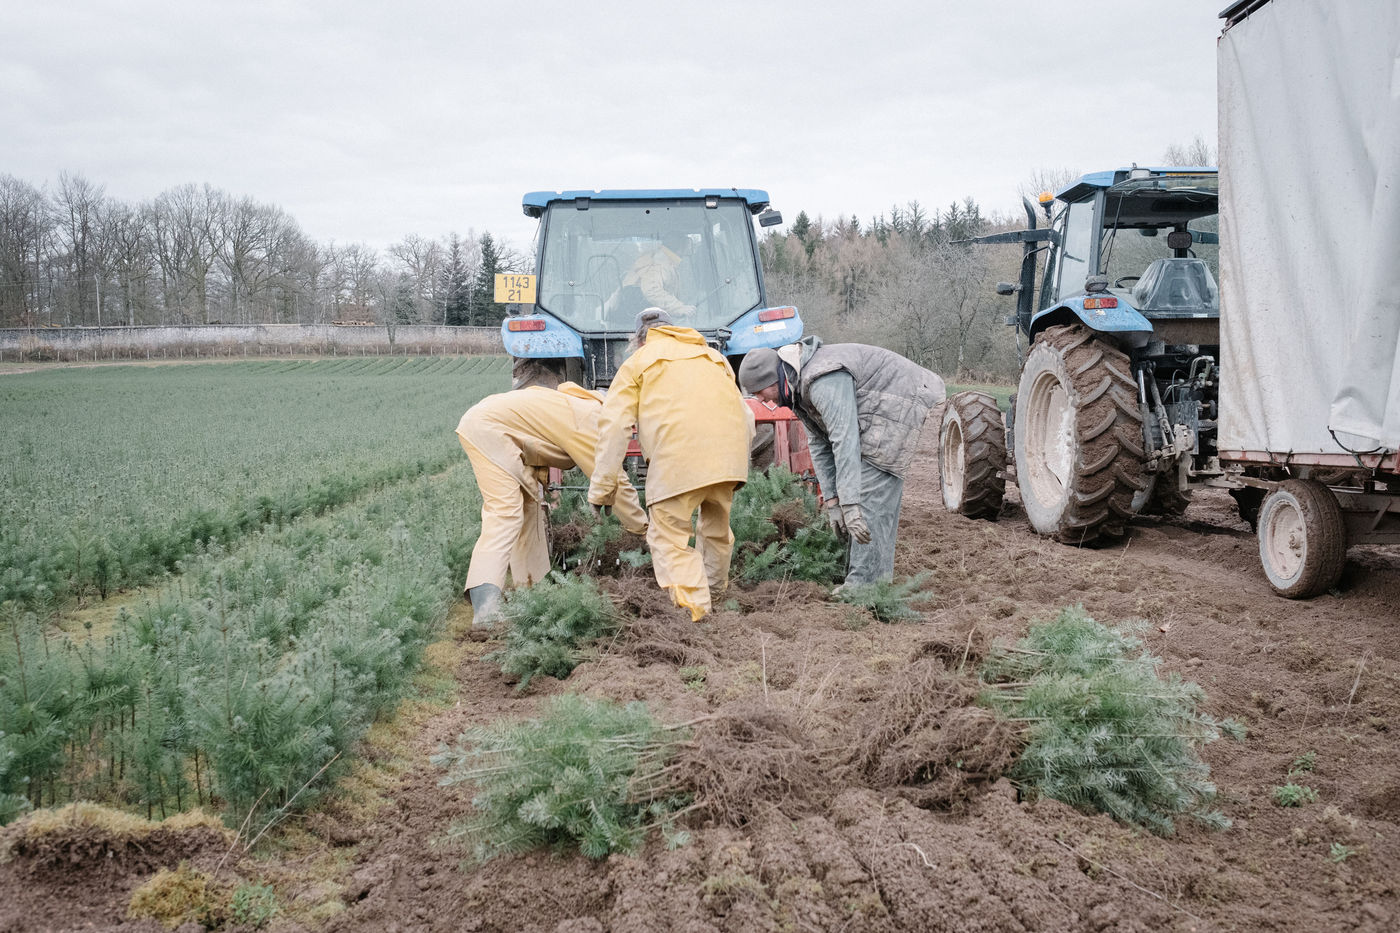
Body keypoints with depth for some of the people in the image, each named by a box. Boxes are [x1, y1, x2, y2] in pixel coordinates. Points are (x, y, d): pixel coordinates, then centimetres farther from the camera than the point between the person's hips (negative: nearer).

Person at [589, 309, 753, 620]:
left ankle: (695, 610, -17)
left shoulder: (637, 363, 18)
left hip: (678, 457, -5)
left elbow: (614, 426, 7)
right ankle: (715, 591, 41)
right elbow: (746, 417, 26)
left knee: (670, 538, -1)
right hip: (728, 454, 5)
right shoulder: (714, 357, 31)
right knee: (716, 528, 24)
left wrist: (602, 488, 7)